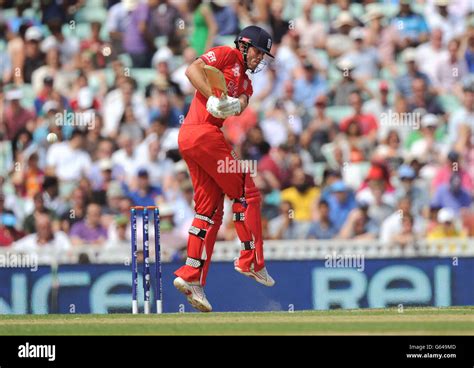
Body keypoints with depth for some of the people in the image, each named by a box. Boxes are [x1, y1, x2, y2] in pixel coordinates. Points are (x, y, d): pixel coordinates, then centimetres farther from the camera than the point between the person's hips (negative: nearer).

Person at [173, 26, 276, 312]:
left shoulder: (246, 83, 26)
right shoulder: (228, 55, 2)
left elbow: (241, 103, 5)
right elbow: (193, 69, -11)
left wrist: (237, 104, -19)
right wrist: (215, 98, -21)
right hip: (204, 132, -10)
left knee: (211, 208, 7)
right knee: (247, 193, -4)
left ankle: (191, 277, 2)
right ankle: (252, 262, -1)